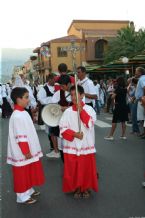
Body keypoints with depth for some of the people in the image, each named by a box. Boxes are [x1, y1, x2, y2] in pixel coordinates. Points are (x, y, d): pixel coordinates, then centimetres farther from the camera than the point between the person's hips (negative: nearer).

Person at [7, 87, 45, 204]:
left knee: (29, 172, 21)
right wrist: (26, 152, -20)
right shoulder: (17, 116, -24)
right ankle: (22, 196, 21)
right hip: (22, 153, -9)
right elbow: (20, 137, -24)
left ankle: (29, 190, 38)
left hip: (28, 150, 10)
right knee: (22, 174, 6)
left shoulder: (23, 112, 7)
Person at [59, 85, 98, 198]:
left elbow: (90, 123, -17)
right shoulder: (68, 111, -2)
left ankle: (86, 188, 30)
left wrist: (81, 110, -20)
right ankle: (77, 188, 28)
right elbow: (62, 129, -3)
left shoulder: (89, 109, -3)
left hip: (86, 145, -1)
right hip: (72, 145, 1)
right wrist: (74, 134, -16)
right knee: (73, 168, 7)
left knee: (86, 168, 9)